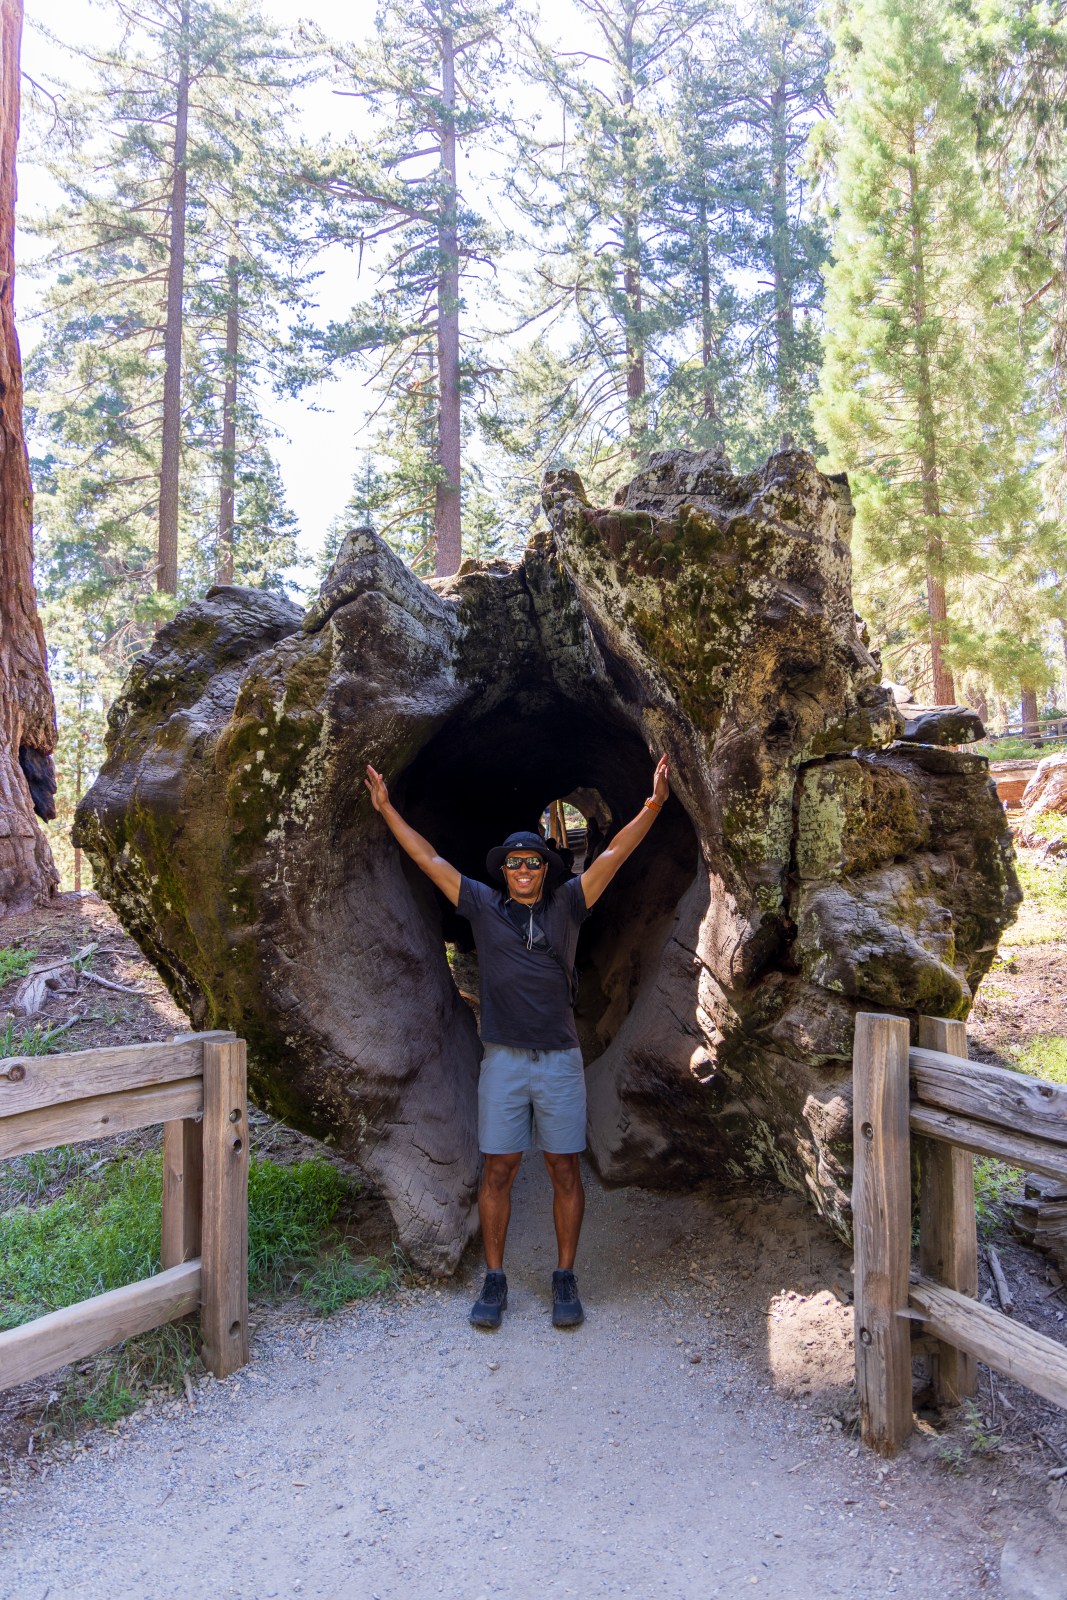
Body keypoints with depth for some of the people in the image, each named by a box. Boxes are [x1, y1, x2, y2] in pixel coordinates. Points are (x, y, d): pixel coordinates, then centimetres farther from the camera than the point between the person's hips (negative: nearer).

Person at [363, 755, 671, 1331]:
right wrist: (387, 809, 5)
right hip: (502, 1061, 0)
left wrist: (652, 806, -11)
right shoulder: (483, 907, 5)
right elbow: (430, 860, 6)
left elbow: (613, 855, -2)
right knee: (497, 1172, 6)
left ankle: (565, 1279, 20)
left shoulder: (567, 905, 4)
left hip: (560, 1061, 0)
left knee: (565, 1171, 6)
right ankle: (494, 1281, 20)